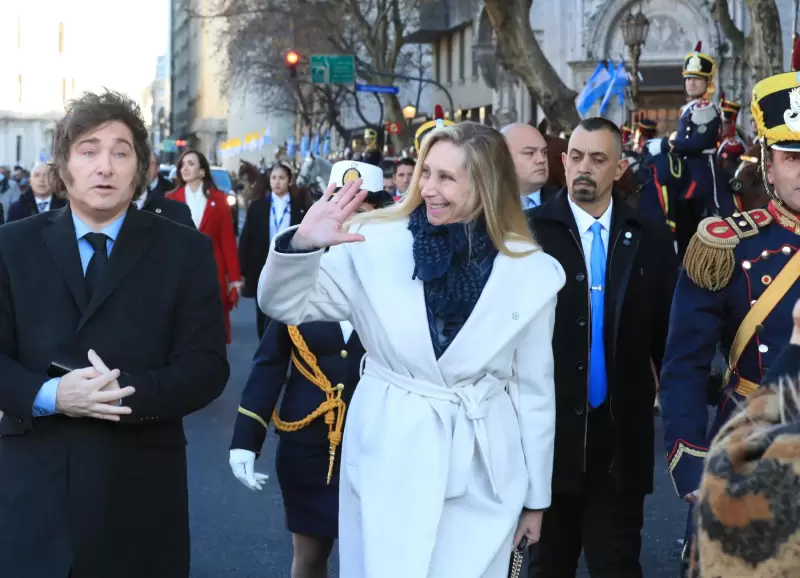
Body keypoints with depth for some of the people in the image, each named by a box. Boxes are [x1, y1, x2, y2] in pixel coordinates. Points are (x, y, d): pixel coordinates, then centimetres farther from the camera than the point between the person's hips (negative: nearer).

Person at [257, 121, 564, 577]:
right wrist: (302, 244, -22)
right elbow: (284, 304, -1)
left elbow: (535, 388, 4)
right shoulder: (377, 244, -4)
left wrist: (536, 496, 9)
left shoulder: (531, 272, -3)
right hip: (389, 462, 0)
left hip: (483, 473, 0)